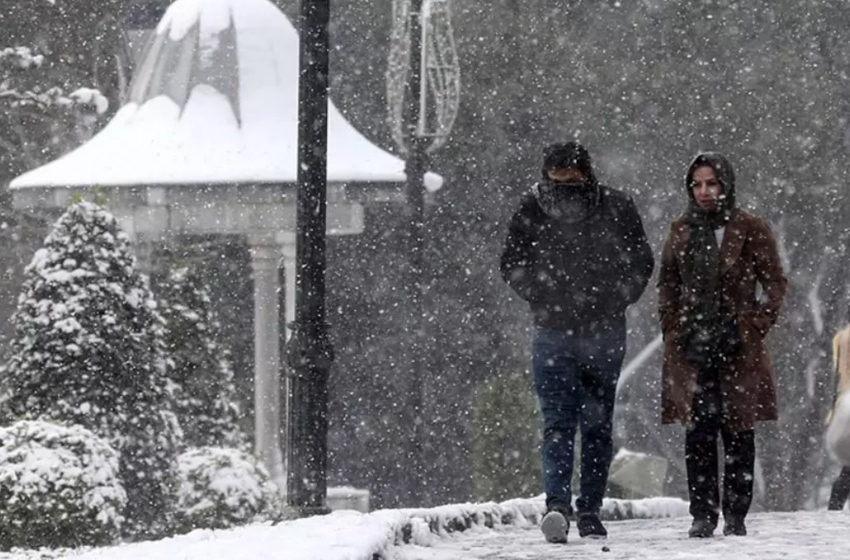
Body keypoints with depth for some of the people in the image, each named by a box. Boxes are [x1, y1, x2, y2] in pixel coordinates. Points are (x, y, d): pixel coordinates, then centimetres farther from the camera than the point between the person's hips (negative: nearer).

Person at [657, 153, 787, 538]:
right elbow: (666, 285, 18)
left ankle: (735, 516, 5)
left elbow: (775, 283, 2)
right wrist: (674, 330, 5)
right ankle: (703, 515, 1)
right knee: (698, 434, -2)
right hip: (691, 348, 2)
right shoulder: (681, 232, 11)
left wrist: (755, 328, -7)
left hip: (737, 348, -2)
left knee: (738, 433, 0)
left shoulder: (749, 230, 1)